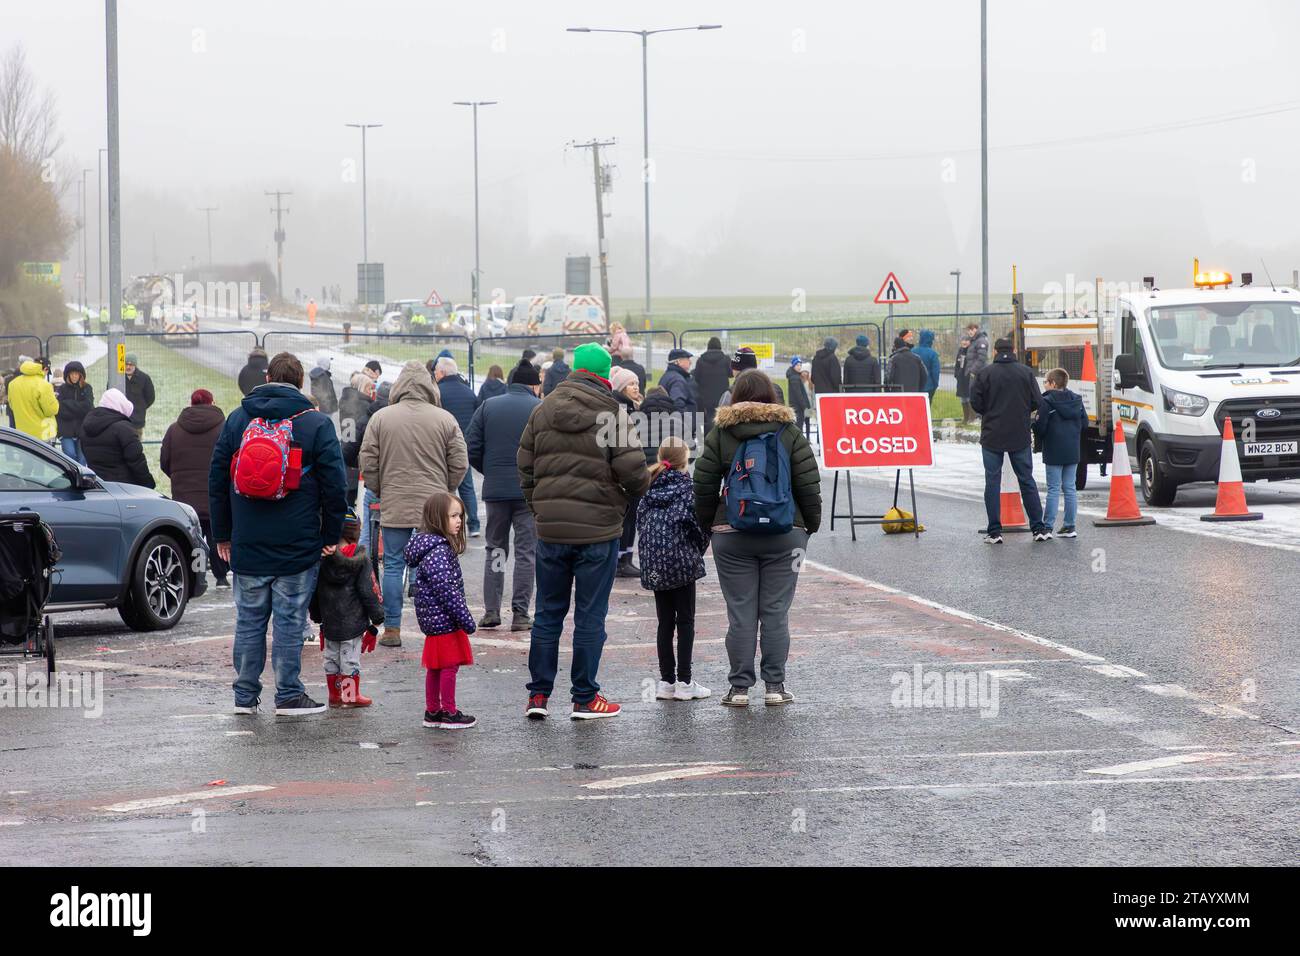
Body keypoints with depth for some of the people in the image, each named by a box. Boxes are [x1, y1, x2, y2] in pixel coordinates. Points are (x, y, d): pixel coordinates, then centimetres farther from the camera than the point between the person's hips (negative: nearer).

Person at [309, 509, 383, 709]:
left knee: (330, 657, 13)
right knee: (351, 657, 4)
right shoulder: (360, 559, -11)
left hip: (329, 619, 3)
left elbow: (315, 590, 6)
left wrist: (316, 615, 18)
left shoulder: (321, 557, -2)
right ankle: (351, 695, 9)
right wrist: (377, 616, 0)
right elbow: (368, 590, -9)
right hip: (353, 621, -3)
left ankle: (334, 694, 19)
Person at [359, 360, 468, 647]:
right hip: (434, 506, 0)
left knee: (393, 566, 6)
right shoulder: (445, 419, -1)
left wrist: (378, 491, 15)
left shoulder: (380, 418, -1)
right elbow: (459, 465, 1)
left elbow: (367, 463, 1)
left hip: (394, 506, 0)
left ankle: (392, 629, 6)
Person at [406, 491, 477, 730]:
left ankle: (432, 711, 23)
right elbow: (447, 590, -24)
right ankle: (449, 713, 7)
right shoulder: (438, 552, -21)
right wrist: (466, 620, -19)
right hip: (445, 620, -10)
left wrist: (463, 618, 20)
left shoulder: (429, 545, 12)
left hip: (433, 620, 10)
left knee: (435, 667, 16)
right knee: (449, 665, -1)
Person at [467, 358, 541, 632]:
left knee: (495, 548, 13)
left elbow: (471, 448, 2)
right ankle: (520, 613, 0)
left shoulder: (488, 406, 5)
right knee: (526, 551, 3)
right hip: (530, 490, -3)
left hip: (495, 489, 3)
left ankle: (491, 610, 8)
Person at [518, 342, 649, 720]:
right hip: (598, 530, -4)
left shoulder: (542, 411, 5)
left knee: (548, 613, 12)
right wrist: (639, 487, 10)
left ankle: (538, 695, 12)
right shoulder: (611, 413, -7)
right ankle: (585, 699, 8)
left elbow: (525, 468, 8)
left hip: (550, 529, 4)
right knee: (590, 615, 3)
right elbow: (634, 472, -12)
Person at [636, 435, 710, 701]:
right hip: (681, 561, -4)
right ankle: (684, 681, 1)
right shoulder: (686, 486, -8)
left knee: (665, 622, 10)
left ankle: (666, 681, 9)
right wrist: (700, 548, 6)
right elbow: (696, 521, -12)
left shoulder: (649, 488, 6)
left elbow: (640, 522, 6)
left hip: (654, 564, 4)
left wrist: (650, 554, 14)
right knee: (685, 622, 3)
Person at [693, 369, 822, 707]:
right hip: (785, 535, 0)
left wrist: (707, 526, 12)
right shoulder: (790, 435, 1)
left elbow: (704, 488, 1)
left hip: (732, 536, 0)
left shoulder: (719, 435, 0)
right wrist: (810, 526, 12)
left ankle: (740, 688, 4)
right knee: (776, 613, 5)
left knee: (740, 613, 3)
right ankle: (775, 686, 6)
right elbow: (809, 486, 0)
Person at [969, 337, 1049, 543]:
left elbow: (975, 403, -7)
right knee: (1027, 480, 10)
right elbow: (1037, 402, -2)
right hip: (1020, 436, 1)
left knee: (992, 482, 4)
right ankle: (1039, 528, 9)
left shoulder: (984, 373, -6)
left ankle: (994, 531, 1)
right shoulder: (1026, 372, -1)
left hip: (992, 435, -1)